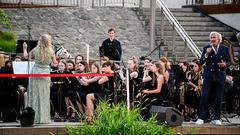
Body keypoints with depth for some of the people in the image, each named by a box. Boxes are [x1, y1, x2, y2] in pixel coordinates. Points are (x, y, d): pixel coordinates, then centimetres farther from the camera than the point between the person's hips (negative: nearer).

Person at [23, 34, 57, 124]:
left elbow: (26, 56, 10)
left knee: (35, 95, 6)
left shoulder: (36, 50, -2)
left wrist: (25, 48, 28)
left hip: (35, 72, 1)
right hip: (45, 73, -1)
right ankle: (44, 117, 8)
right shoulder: (50, 51, -6)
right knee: (44, 96, 7)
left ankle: (35, 117, 5)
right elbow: (55, 62, 5)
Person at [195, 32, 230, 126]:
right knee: (204, 96, -7)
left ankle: (216, 118, 12)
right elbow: (201, 62, -2)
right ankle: (201, 118, -3)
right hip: (208, 75, -1)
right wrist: (206, 54, -19)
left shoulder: (225, 49, 4)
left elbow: (229, 61, 8)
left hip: (220, 75, 1)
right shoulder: (206, 48, 2)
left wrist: (225, 64, -14)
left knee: (218, 97, 3)